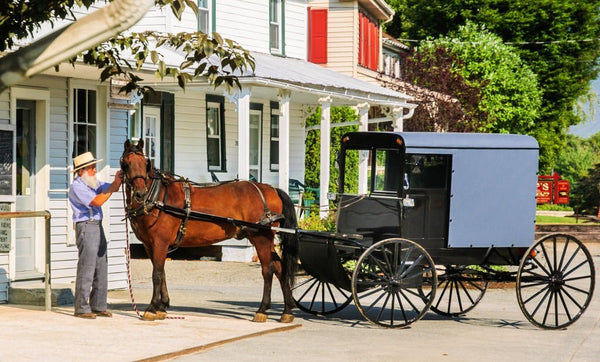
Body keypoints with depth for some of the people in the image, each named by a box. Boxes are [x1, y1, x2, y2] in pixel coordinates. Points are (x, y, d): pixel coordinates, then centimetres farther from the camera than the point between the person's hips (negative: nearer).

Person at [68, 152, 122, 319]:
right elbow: (97, 201, -19)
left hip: (97, 226, 9)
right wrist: (113, 187, -19)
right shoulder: (76, 187, -11)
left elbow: (111, 188, 9)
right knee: (86, 268, -7)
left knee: (101, 268, 9)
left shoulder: (93, 183, 15)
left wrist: (117, 181, -13)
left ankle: (98, 306, 14)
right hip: (86, 227, -9)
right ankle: (82, 308, -3)